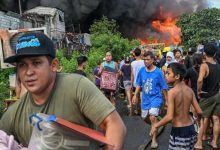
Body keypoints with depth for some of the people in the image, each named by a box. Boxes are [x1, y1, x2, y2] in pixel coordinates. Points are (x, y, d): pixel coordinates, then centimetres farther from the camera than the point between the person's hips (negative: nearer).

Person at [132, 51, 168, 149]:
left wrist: (167, 100, -1)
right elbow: (138, 84, 9)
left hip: (155, 98, -5)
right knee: (144, 118, 15)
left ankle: (154, 140, -3)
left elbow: (163, 87, -5)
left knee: (152, 117, -19)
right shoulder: (141, 71, -2)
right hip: (145, 99, 5)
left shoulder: (158, 72, -13)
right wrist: (135, 95, 1)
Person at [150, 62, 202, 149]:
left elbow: (169, 117, -24)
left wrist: (156, 125, -10)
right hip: (190, 129, 6)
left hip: (178, 132, -6)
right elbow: (199, 112, 1)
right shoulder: (189, 90, -1)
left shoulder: (172, 92, -18)